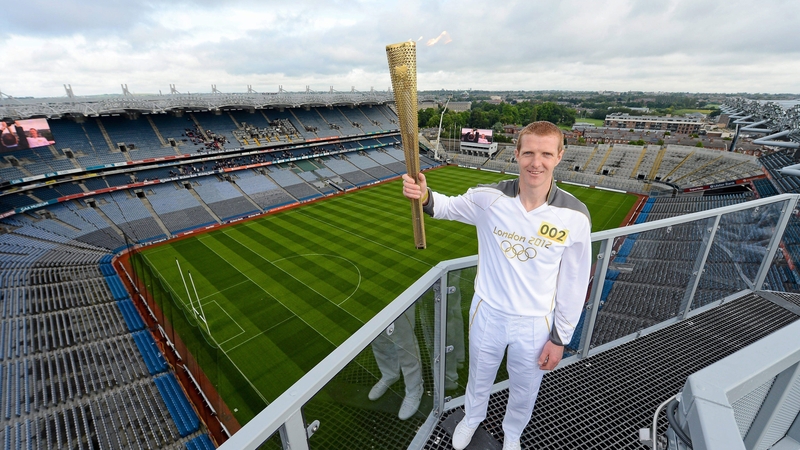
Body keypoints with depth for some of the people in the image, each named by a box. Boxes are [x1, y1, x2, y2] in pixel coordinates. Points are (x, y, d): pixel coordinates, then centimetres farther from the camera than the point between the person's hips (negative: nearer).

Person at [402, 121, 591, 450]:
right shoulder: (489, 198, -17)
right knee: (479, 377, 26)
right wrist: (424, 196, -23)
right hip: (488, 313, 1)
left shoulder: (575, 216, -18)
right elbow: (449, 206, 1)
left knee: (524, 389, 26)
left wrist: (560, 337, -2)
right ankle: (472, 417, 62)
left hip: (535, 325, 0)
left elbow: (575, 281, -8)